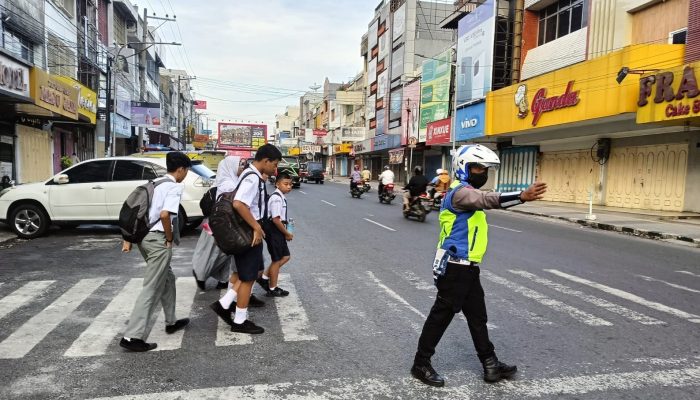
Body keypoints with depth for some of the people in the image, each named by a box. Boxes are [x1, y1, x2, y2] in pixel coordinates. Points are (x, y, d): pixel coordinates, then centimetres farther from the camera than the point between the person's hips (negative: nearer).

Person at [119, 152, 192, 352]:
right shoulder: (175, 187, -10)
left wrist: (128, 239, 15)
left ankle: (171, 321, 34)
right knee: (151, 289, -5)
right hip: (158, 240, -9)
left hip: (144, 237, 9)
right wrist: (170, 239, -10)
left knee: (167, 279, 23)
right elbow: (165, 215, -25)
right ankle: (133, 336, -6)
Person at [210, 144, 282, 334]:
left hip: (249, 232, 10)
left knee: (254, 270, 20)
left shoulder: (251, 175, 11)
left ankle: (224, 304, 21)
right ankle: (240, 321, 17)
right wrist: (257, 227, -26)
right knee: (248, 277, 2)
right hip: (248, 234, -10)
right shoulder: (253, 179, -21)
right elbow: (239, 204, -34)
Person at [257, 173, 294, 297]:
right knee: (276, 260, 4)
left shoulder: (281, 197, 10)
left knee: (285, 256, 17)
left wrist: (286, 233, 9)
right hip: (274, 231, -9)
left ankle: (264, 277, 21)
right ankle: (272, 289, 20)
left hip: (278, 232, 9)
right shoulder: (276, 198, -20)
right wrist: (287, 233, -14)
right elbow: (276, 219, -24)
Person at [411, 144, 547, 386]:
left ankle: (491, 365, 26)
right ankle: (421, 364, 13)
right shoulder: (461, 191, -16)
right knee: (442, 314, 0)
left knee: (477, 316, 15)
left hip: (466, 267, 10)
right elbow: (487, 200, -35)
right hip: (455, 267, -10)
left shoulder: (467, 192, 18)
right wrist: (522, 196, -46)